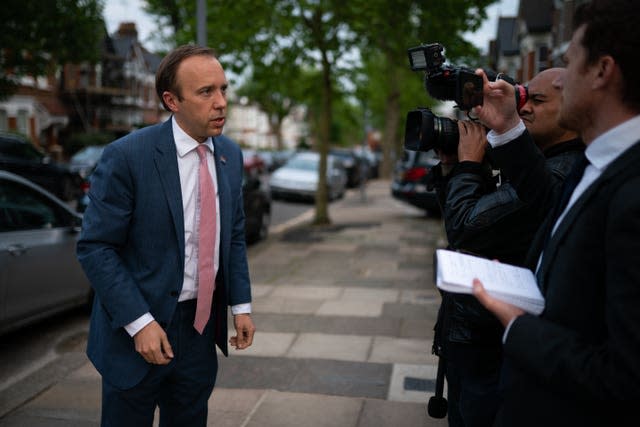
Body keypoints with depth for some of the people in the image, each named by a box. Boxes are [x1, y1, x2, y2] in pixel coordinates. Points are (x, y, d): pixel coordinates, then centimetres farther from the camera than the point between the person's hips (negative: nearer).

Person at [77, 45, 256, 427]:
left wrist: (241, 304, 5)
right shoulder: (127, 157, -16)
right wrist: (139, 322, -19)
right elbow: (95, 248, -15)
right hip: (137, 332, -5)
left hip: (201, 328, 5)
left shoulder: (230, 154, 2)